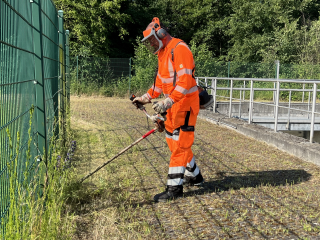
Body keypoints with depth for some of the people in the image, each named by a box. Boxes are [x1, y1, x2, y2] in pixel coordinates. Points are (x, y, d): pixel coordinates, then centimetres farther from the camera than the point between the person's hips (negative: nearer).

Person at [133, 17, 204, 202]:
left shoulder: (179, 49, -17)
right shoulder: (162, 52, 16)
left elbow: (184, 81, -27)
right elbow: (160, 81, 25)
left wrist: (168, 102, -35)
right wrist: (147, 97, 18)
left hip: (185, 103, -10)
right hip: (173, 105, 10)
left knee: (179, 143, -8)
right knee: (173, 140, 15)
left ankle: (175, 187, -3)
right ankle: (194, 176, 31)